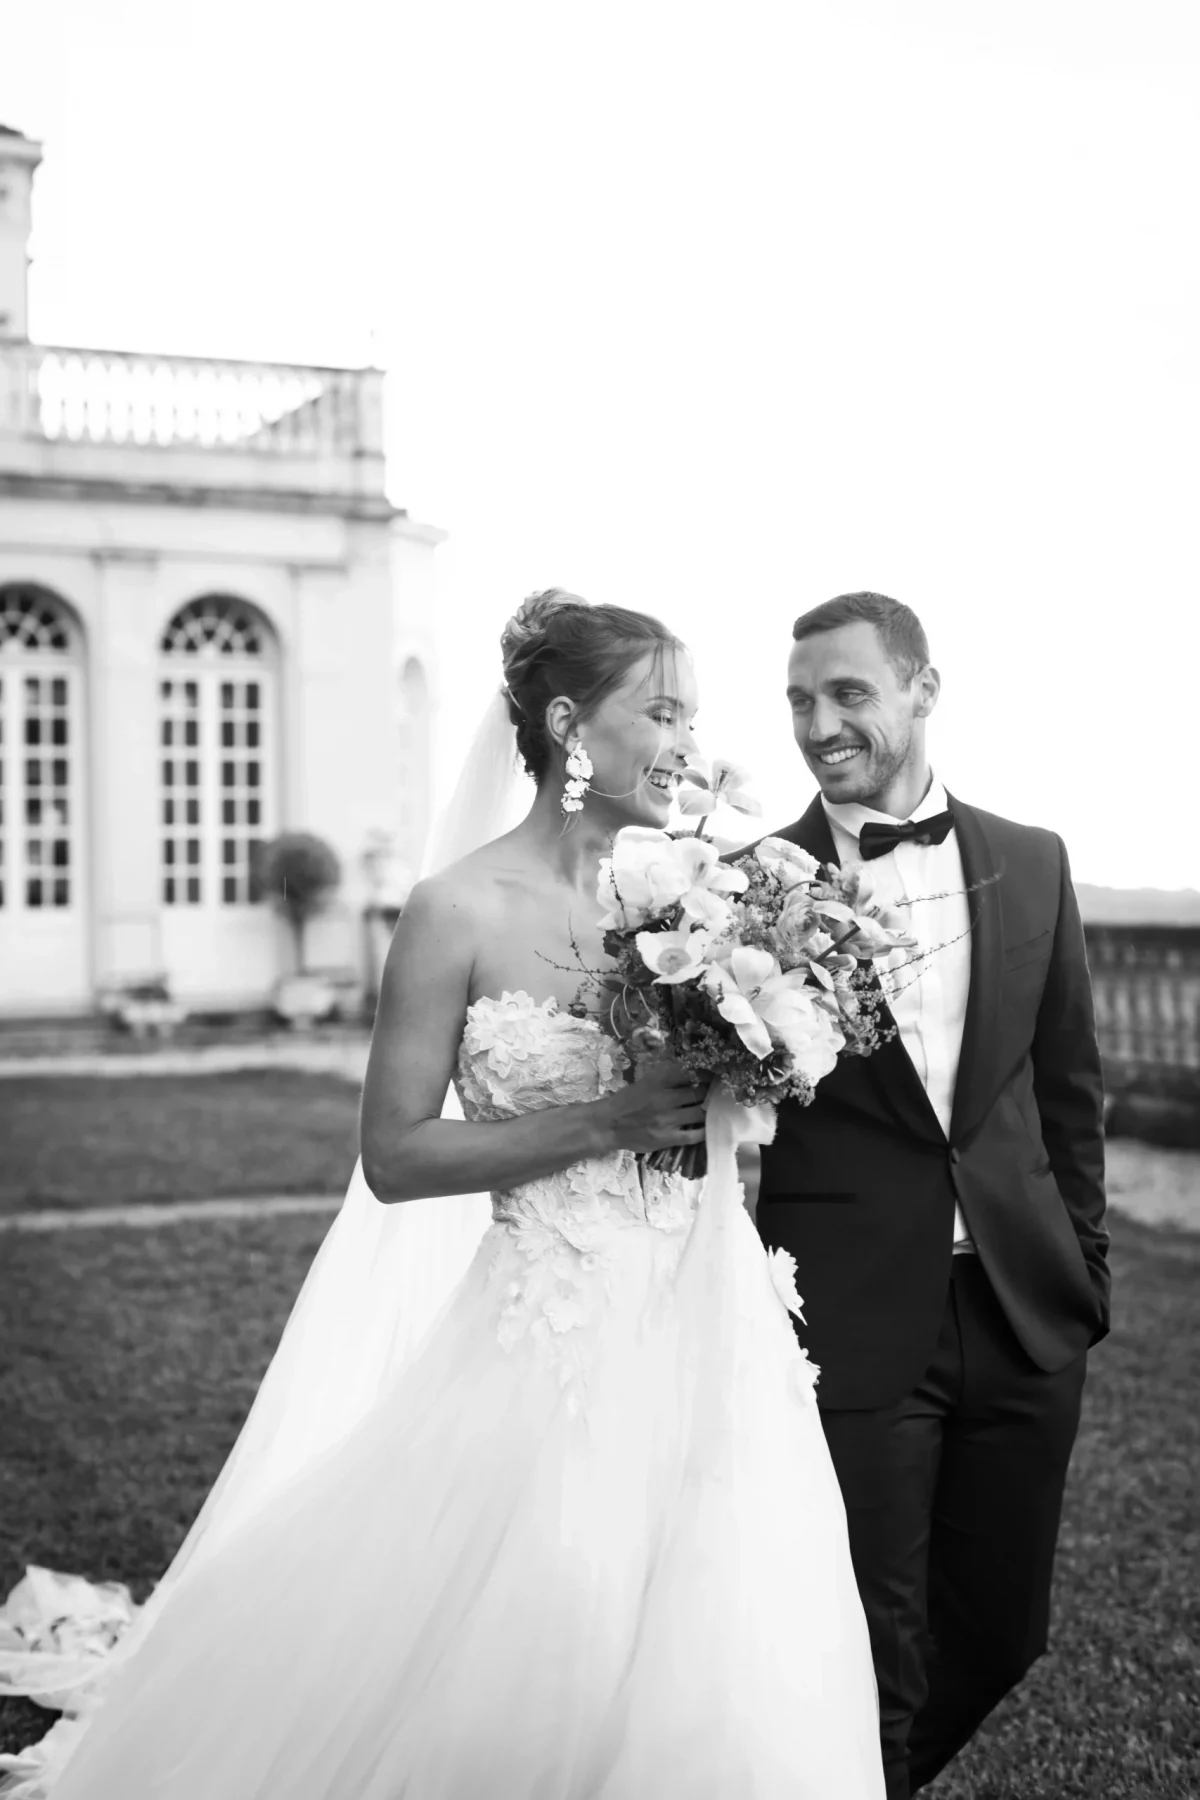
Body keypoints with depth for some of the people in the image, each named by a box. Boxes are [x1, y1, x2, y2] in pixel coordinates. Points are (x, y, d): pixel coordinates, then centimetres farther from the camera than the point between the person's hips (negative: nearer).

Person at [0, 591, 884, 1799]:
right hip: (556, 1339, -5)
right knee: (514, 1676, 2)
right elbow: (394, 1158, -10)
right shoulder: (460, 913, -11)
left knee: (697, 1681, 12)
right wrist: (605, 1123, -18)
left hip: (705, 1335, 5)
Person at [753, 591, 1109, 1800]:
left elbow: (1067, 1090, 12)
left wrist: (1084, 1271, 10)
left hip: (1024, 1313, 4)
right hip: (851, 1325, -4)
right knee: (872, 1654, 5)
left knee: (998, 1630, 16)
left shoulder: (1030, 865, 6)